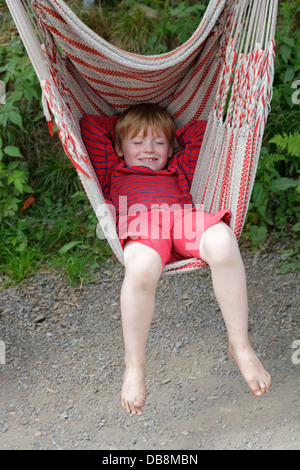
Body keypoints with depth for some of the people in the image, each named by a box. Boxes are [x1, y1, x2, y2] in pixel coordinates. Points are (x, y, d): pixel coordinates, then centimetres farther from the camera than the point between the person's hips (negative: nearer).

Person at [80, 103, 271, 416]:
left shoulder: (178, 168, 42)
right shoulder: (114, 172, 37)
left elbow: (202, 131, 47)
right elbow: (90, 127, 37)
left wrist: (173, 136, 49)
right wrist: (121, 123, 45)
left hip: (183, 216, 2)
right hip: (140, 223, -2)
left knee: (222, 241, -35)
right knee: (141, 267, -40)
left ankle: (239, 345, -23)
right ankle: (134, 365, -22)